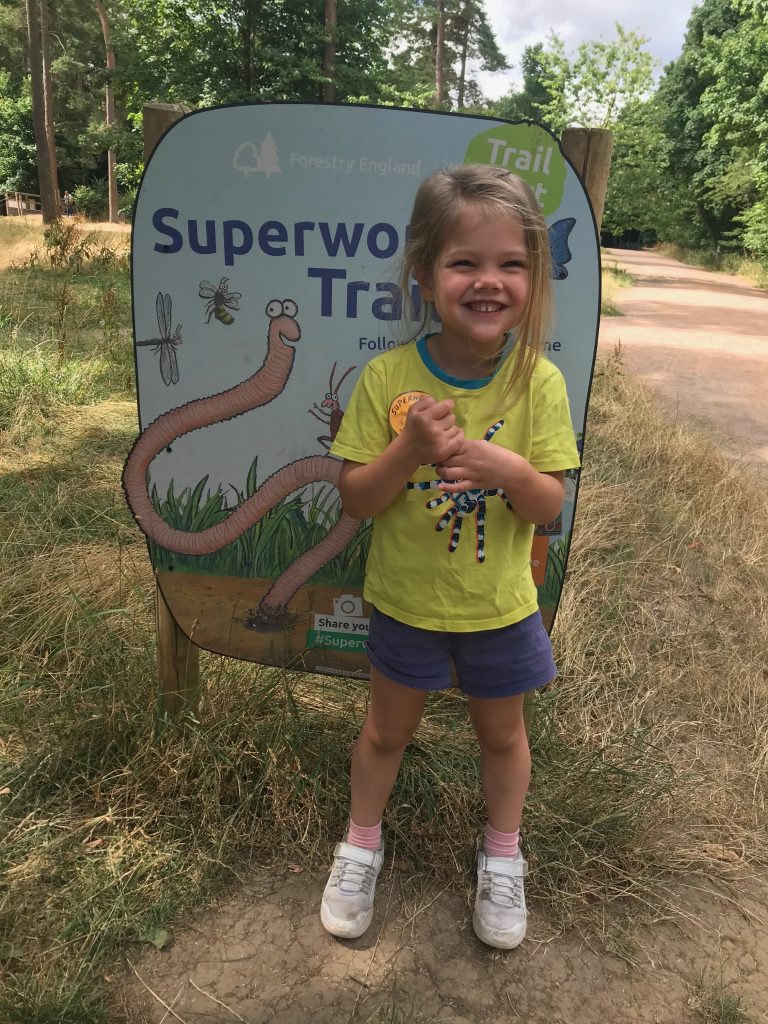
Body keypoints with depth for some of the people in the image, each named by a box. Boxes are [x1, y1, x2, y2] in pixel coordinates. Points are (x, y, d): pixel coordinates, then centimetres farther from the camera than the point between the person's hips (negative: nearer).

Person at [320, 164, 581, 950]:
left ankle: (502, 856, 50)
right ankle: (361, 845, 49)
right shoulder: (387, 377, -17)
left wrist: (510, 469, -32)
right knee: (387, 729, 22)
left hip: (500, 608, 1)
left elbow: (550, 506, -11)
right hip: (404, 602, 0)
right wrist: (410, 451, -32)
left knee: (501, 732, 22)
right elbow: (354, 499, -14)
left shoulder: (539, 383, -15)